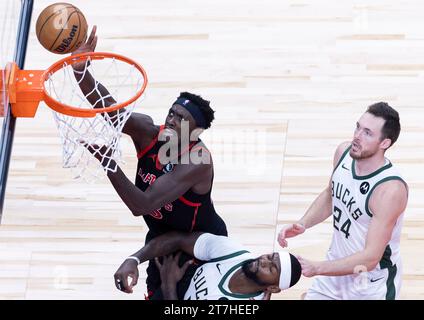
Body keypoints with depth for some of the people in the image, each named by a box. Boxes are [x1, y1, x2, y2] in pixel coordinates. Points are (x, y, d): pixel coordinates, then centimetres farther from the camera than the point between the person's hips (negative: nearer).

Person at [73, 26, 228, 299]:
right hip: (161, 235, 6)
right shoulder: (148, 132, -19)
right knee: (157, 293, 18)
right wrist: (80, 67, -48)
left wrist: (107, 161, -52)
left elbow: (141, 205, -43)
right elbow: (106, 104, -32)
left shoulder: (198, 162, -35)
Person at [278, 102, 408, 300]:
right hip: (338, 267, 6)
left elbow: (370, 258, -29)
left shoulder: (390, 190, -31)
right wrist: (302, 224, -7)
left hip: (371, 283, -6)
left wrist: (316, 268, -37)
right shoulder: (344, 152, -11)